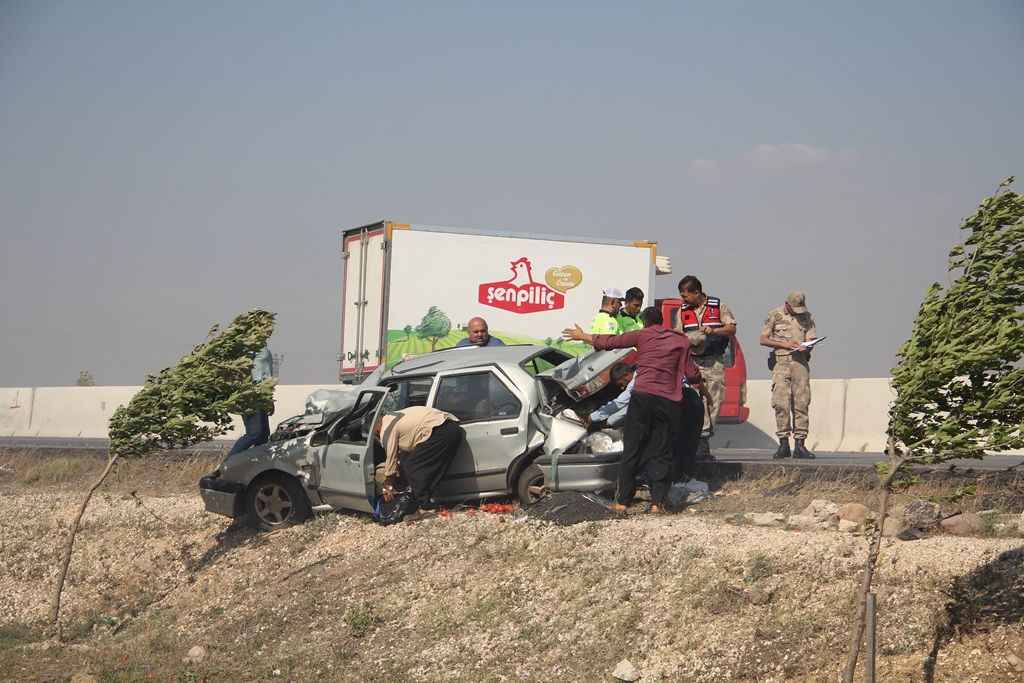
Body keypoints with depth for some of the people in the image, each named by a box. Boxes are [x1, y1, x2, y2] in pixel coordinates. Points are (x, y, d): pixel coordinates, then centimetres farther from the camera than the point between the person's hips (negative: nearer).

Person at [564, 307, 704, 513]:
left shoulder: (642, 335, 5)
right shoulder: (681, 341, 10)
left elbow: (610, 342, 9)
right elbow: (692, 374, 8)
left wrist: (582, 336, 22)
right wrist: (697, 383, 31)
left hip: (643, 396, -1)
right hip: (669, 401, 1)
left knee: (632, 449, 5)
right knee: (661, 453, 7)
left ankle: (622, 500, 5)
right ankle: (657, 502, -1)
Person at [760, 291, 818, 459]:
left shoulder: (807, 317, 13)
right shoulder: (774, 315, 4)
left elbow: (811, 339, 8)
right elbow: (763, 339, 1)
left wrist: (805, 347, -15)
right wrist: (784, 344, -10)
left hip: (800, 361, 2)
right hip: (780, 362, -2)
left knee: (801, 403, -3)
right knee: (781, 403, -9)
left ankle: (800, 445, -1)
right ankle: (783, 444, -4)